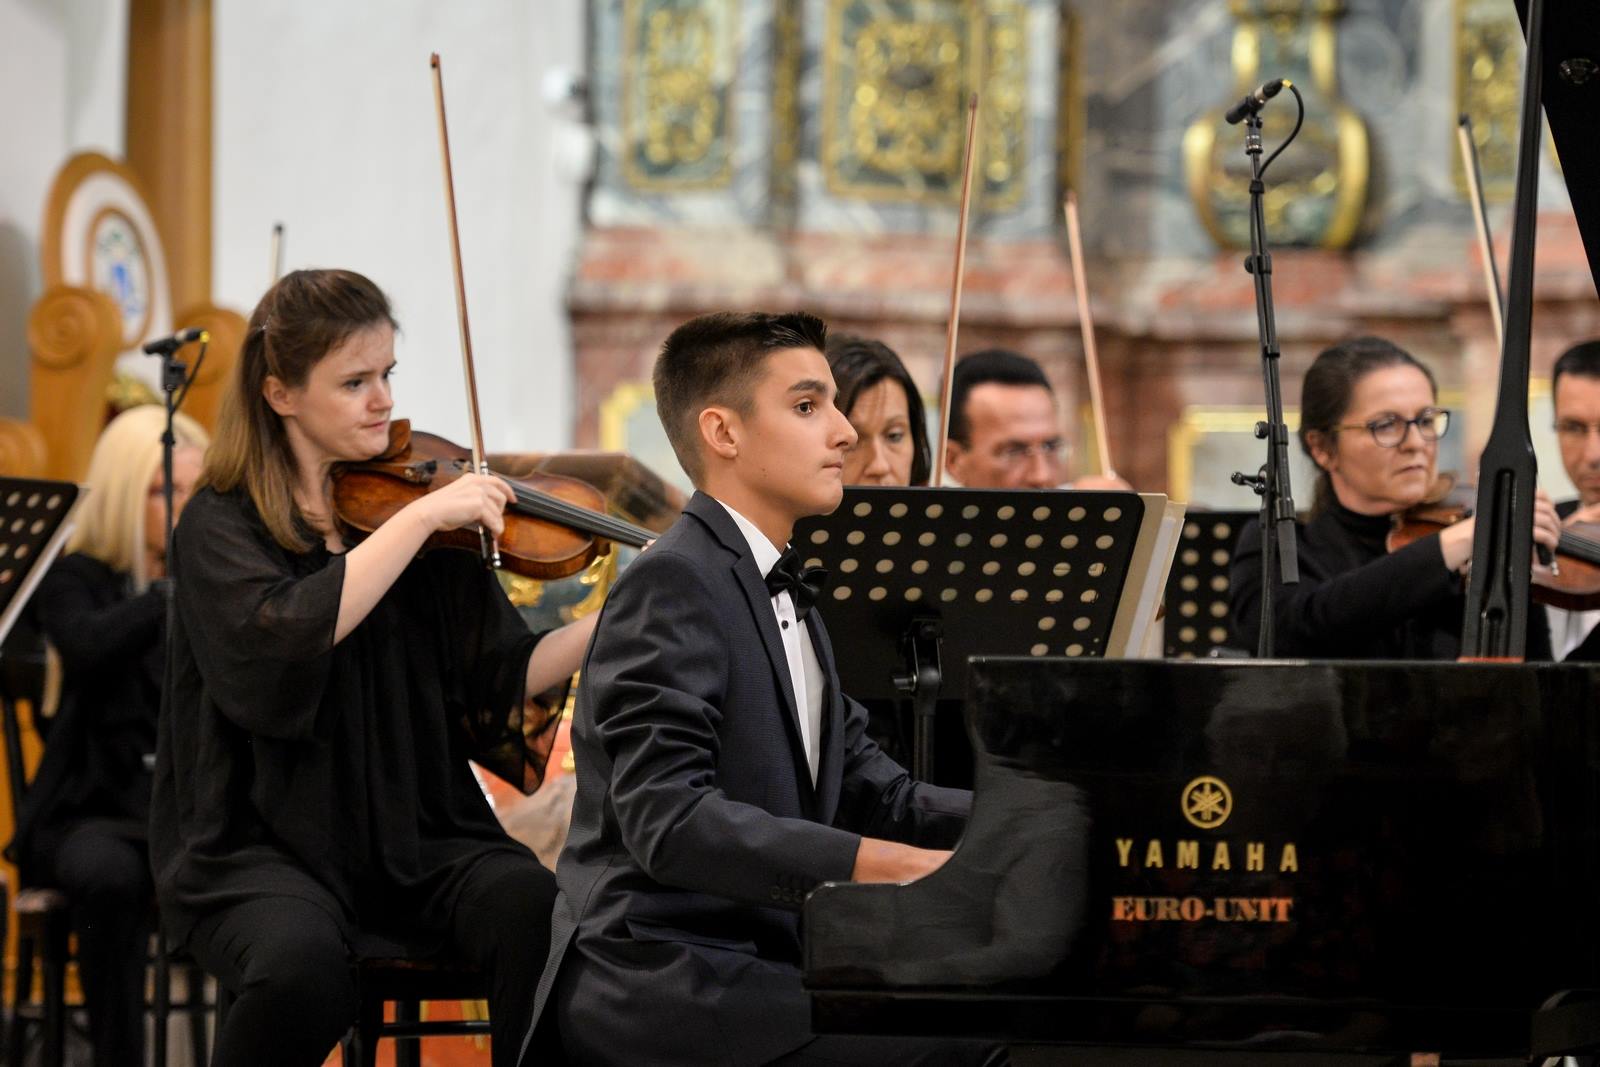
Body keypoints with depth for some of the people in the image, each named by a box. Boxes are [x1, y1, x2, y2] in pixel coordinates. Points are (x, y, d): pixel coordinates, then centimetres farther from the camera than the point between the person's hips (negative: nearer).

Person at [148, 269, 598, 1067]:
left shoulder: (431, 518, 9)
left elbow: (503, 682, 2)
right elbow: (282, 634, -23)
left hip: (417, 837, 3)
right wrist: (418, 518, -21)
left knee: (539, 913, -27)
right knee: (304, 963, -35)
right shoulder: (224, 524, -2)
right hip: (263, 845, -3)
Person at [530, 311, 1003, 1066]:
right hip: (656, 981, -10)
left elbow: (870, 790, 13)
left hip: (754, 959, 10)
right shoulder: (671, 585, -11)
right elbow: (668, 819, -24)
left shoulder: (784, 594, 20)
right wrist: (894, 864, -31)